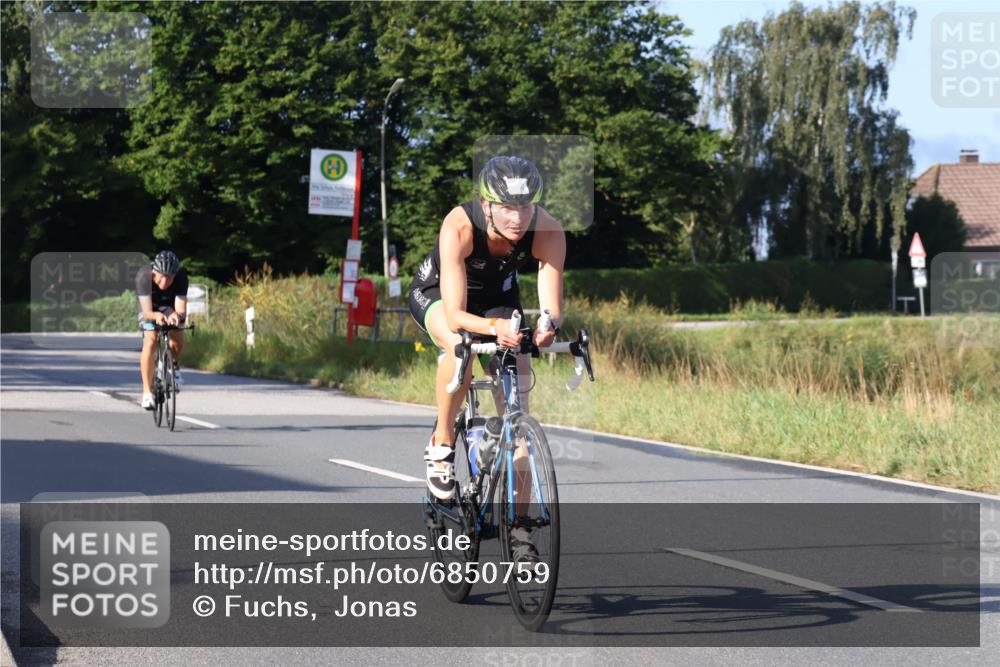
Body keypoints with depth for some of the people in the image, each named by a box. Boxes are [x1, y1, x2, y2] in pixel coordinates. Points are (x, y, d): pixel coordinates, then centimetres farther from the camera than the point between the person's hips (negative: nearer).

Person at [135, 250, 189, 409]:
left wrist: (177, 315, -59)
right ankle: (147, 392, -21)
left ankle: (173, 366, 12)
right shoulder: (144, 276, -36)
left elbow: (182, 311, -36)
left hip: (170, 307, 1)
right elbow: (147, 312, -38)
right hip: (150, 307, -1)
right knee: (151, 340, -25)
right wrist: (156, 316, -61)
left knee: (177, 339, -23)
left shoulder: (181, 277, -33)